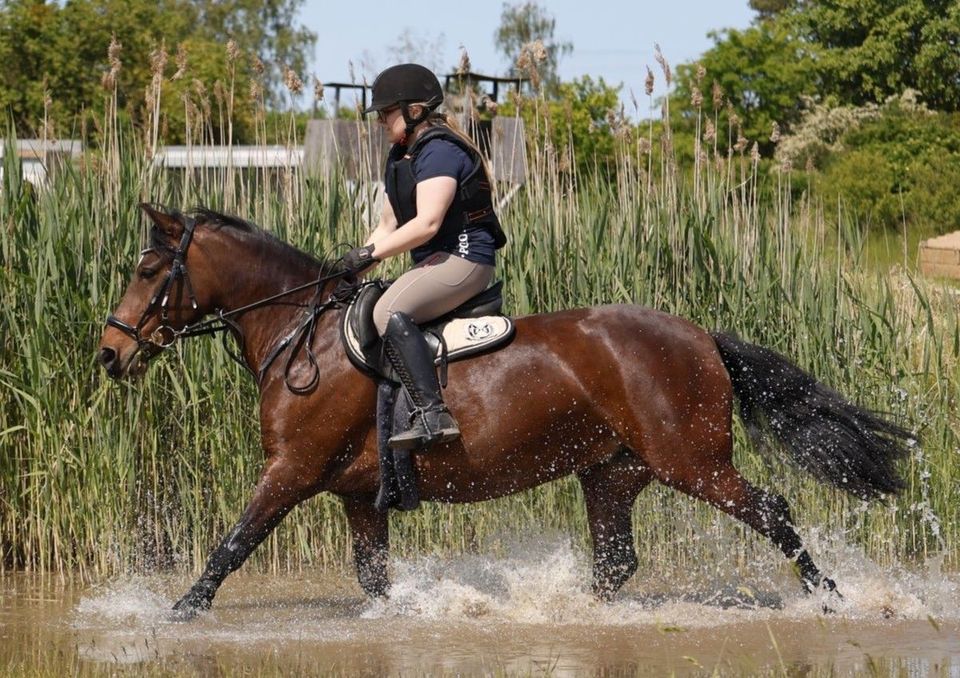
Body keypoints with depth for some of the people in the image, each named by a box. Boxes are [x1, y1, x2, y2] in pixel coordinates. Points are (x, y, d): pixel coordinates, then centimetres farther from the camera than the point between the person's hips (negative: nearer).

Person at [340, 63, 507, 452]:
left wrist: (370, 254, -20)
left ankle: (433, 416, -42)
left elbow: (427, 223, -23)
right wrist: (355, 266, 6)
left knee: (390, 313, -32)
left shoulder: (439, 151, -14)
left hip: (463, 259, -11)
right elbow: (388, 225, 21)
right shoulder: (401, 157, 18)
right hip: (437, 263, 11)